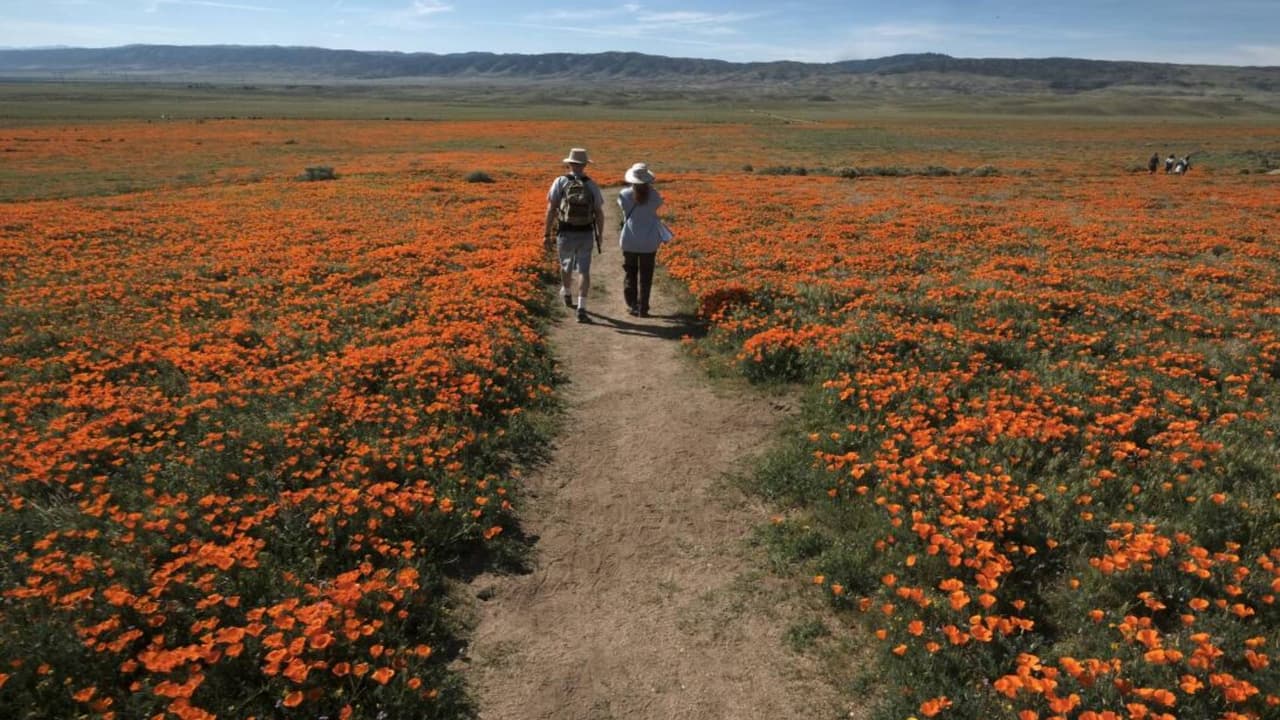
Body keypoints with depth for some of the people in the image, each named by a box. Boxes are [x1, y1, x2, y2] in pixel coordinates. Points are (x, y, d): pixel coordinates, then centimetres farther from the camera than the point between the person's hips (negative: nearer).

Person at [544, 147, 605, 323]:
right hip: (586, 234, 0)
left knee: (566, 265, 24)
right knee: (583, 271, -1)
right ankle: (582, 309, -12)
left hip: (566, 234, 0)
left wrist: (546, 233, -4)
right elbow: (599, 213, 2)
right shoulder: (592, 185, 0)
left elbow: (551, 209, -9)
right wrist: (600, 235, 16)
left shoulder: (560, 182, -5)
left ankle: (567, 295, 48)